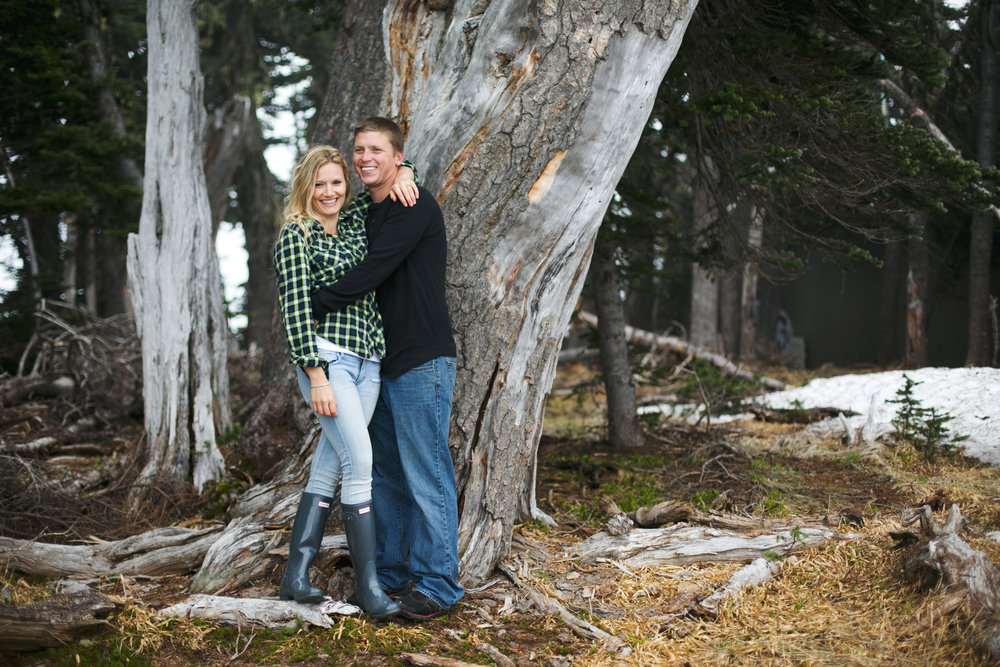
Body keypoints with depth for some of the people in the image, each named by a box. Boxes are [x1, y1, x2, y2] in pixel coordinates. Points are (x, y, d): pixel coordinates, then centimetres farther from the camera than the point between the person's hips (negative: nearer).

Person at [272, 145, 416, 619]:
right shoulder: (295, 237, -2)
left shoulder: (356, 225, 16)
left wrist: (401, 176, 4)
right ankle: (369, 586, -8)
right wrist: (317, 377, -16)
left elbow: (387, 176, 29)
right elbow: (295, 309, -9)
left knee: (329, 466, 6)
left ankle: (296, 575, 12)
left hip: (367, 361, 7)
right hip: (325, 358, -7)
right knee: (360, 462, -13)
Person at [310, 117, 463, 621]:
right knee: (385, 474, 13)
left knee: (426, 474, -6)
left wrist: (312, 309, -15)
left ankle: (437, 584, 0)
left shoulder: (415, 207, -12)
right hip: (380, 362, 9)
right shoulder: (363, 212, 16)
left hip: (422, 361, -9)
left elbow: (373, 272, -20)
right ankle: (390, 574, 22)